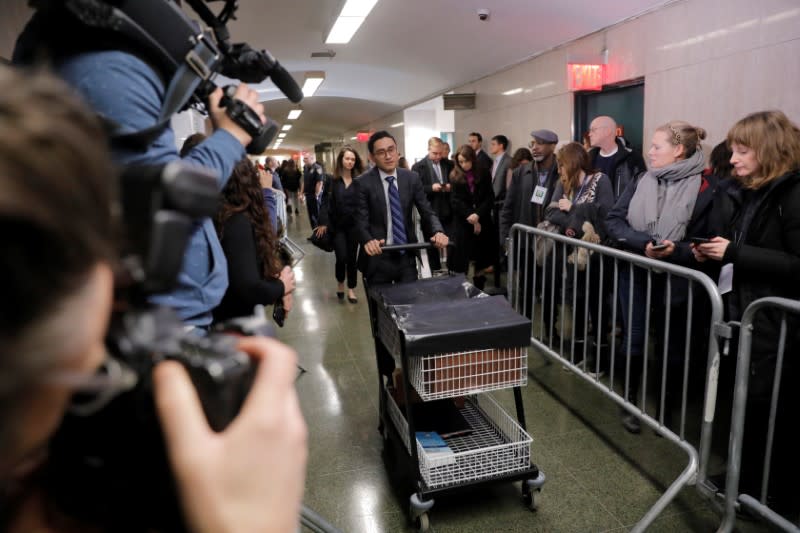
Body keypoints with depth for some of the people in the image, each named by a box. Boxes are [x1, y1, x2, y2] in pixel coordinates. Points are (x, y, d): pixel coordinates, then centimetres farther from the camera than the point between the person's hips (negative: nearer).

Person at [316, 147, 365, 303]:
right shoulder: (332, 180, -3)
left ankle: (351, 289, 21)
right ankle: (340, 283, 24)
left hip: (354, 224, 1)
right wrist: (323, 222, -10)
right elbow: (326, 202, -4)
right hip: (337, 225, -1)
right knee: (341, 257, -5)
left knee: (352, 257, 7)